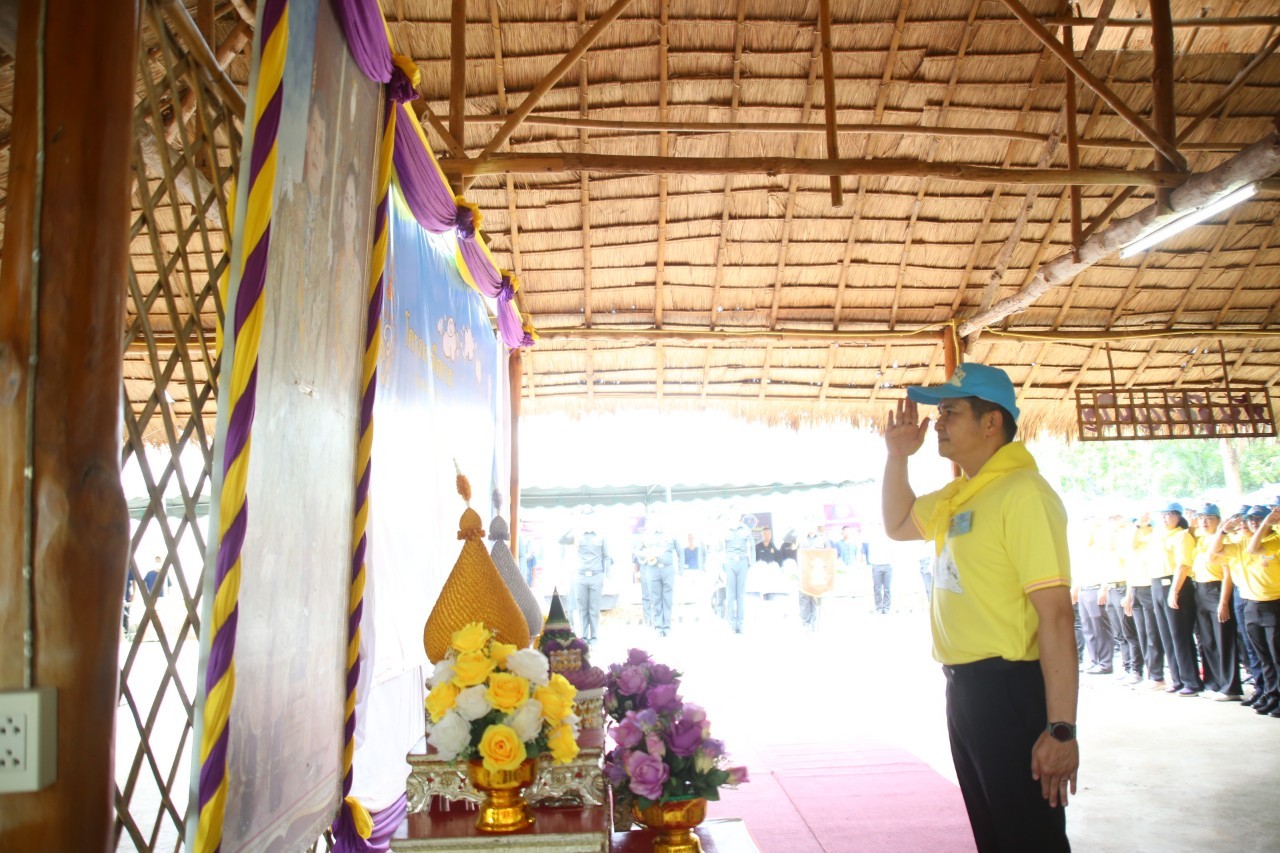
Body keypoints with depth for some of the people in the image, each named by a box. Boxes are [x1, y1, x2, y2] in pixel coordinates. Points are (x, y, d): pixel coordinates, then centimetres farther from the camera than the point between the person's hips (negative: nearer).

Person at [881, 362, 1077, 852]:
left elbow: (1055, 614, -24)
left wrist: (1061, 729, -25)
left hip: (1010, 690, -9)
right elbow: (898, 526, 27)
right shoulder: (959, 494, 9)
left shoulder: (1022, 493, -19)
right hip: (963, 685, 9)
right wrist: (897, 456, 12)